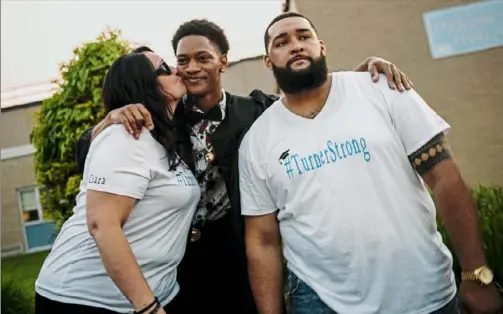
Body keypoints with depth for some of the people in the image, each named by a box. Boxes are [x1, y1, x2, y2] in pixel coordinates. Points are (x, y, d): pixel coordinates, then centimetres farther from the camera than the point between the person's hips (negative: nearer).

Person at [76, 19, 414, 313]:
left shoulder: (258, 111, -3)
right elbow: (87, 153, -1)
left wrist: (363, 69, -12)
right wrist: (113, 117, -20)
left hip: (244, 266, 0)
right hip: (180, 267, 1)